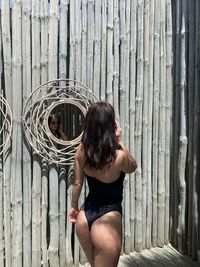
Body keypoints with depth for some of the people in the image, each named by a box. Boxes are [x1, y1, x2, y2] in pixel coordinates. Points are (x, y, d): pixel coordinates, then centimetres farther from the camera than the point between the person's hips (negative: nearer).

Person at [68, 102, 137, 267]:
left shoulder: (82, 150, -9)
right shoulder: (118, 156, -24)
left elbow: (77, 183, 4)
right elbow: (133, 167, 0)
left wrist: (74, 206, 19)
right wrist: (119, 141, -6)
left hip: (85, 216, 6)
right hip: (107, 219, -6)